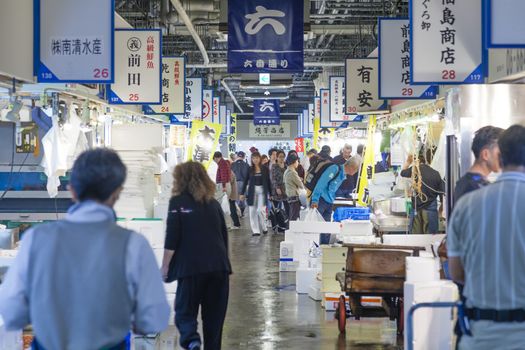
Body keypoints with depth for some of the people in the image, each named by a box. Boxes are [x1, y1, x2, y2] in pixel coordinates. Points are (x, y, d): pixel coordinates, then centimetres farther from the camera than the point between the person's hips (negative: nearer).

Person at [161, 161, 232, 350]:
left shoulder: (178, 202, -3)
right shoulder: (213, 203, 12)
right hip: (218, 265, 4)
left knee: (185, 310, 3)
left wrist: (165, 266, 2)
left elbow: (171, 240, -7)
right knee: (214, 314, 11)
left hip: (191, 266, -4)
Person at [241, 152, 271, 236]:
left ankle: (264, 228, 11)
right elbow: (246, 181, 6)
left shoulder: (265, 169, 1)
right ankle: (255, 230, 5)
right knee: (252, 211, -1)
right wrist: (242, 193, 3)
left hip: (262, 191, -2)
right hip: (252, 191, 2)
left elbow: (268, 181, 5)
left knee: (260, 210, -10)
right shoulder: (249, 169, 3)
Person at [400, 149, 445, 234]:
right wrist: (442, 205, 20)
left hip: (416, 208, 2)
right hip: (430, 208, -2)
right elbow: (442, 192, 2)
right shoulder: (435, 174, -5)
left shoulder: (414, 170, -4)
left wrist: (408, 162, 33)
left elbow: (403, 173, 18)